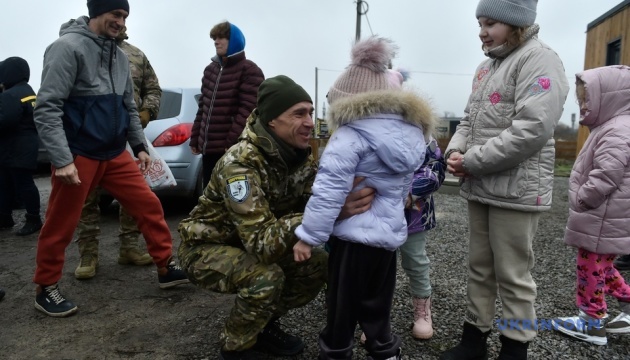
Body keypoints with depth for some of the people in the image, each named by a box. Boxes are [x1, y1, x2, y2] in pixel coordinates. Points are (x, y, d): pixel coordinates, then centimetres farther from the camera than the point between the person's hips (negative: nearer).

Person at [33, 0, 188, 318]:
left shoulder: (120, 56, 11)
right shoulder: (68, 47, -12)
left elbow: (129, 107, 18)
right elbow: (47, 108, -17)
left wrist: (139, 146, 13)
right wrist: (62, 159, -23)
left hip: (115, 154, 7)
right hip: (78, 156, -6)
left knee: (148, 205, 3)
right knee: (61, 226, 6)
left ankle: (167, 269, 15)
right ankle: (46, 289, 25)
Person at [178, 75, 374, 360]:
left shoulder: (300, 155, -10)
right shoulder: (241, 163, -32)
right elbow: (261, 240, -40)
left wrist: (346, 201, -38)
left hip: (251, 246, 7)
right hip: (206, 248, -6)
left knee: (318, 265, -8)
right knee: (265, 276, -33)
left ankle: (262, 325, 14)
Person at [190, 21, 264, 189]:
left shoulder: (249, 71, -4)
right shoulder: (210, 69, 19)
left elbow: (247, 111, -15)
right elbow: (203, 107, 20)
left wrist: (232, 143, -22)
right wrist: (195, 138, 14)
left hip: (232, 149, -7)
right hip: (208, 147, 7)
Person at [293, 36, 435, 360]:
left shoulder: (350, 135, -17)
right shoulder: (411, 131, 8)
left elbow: (329, 190, -22)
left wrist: (308, 235, -16)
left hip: (354, 234, -7)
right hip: (391, 231, 7)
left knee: (343, 304, 9)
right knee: (376, 302, 22)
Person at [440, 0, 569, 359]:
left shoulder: (540, 59, -10)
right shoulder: (487, 66, 15)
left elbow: (532, 130, -22)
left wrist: (472, 161, -16)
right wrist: (456, 149, -2)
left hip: (515, 190, -8)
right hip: (480, 188, 8)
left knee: (513, 275, 4)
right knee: (480, 268, 16)